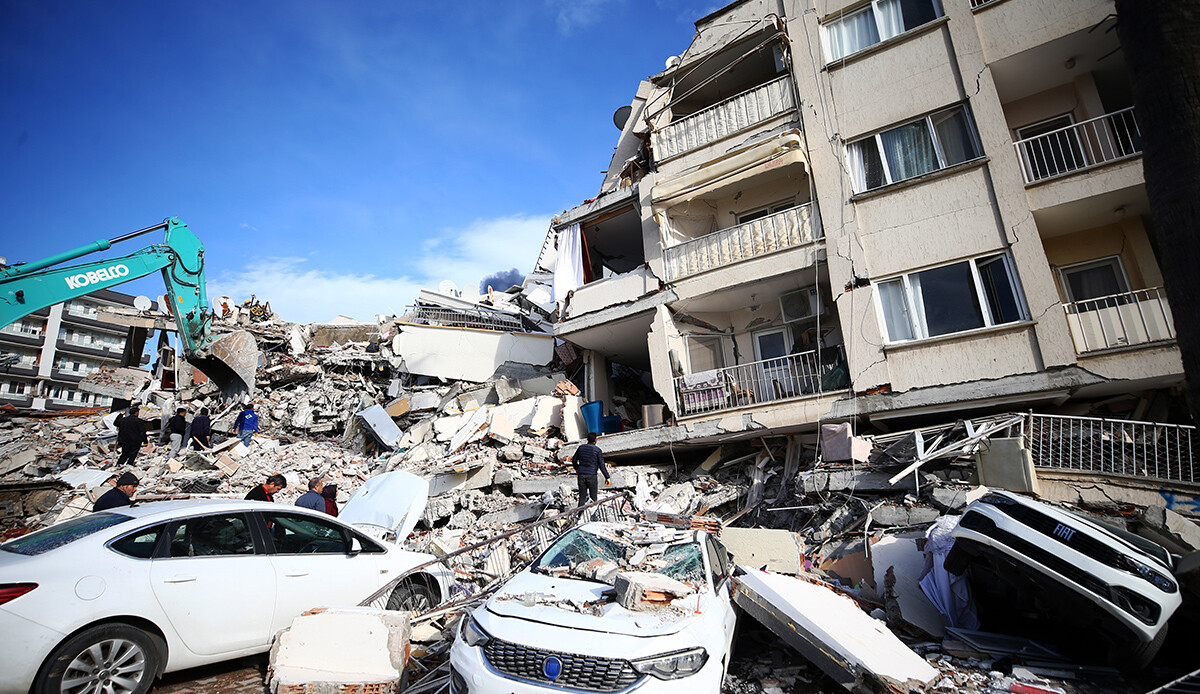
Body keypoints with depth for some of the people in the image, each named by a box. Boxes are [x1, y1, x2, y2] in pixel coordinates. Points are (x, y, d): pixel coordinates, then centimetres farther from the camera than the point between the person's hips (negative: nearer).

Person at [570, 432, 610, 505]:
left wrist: (576, 469, 33)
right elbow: (602, 465, -11)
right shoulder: (597, 450, -7)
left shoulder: (581, 447, 5)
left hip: (581, 475, 3)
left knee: (582, 497, 8)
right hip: (592, 475, -3)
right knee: (594, 497, 7)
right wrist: (607, 477, -7)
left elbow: (574, 460, 14)